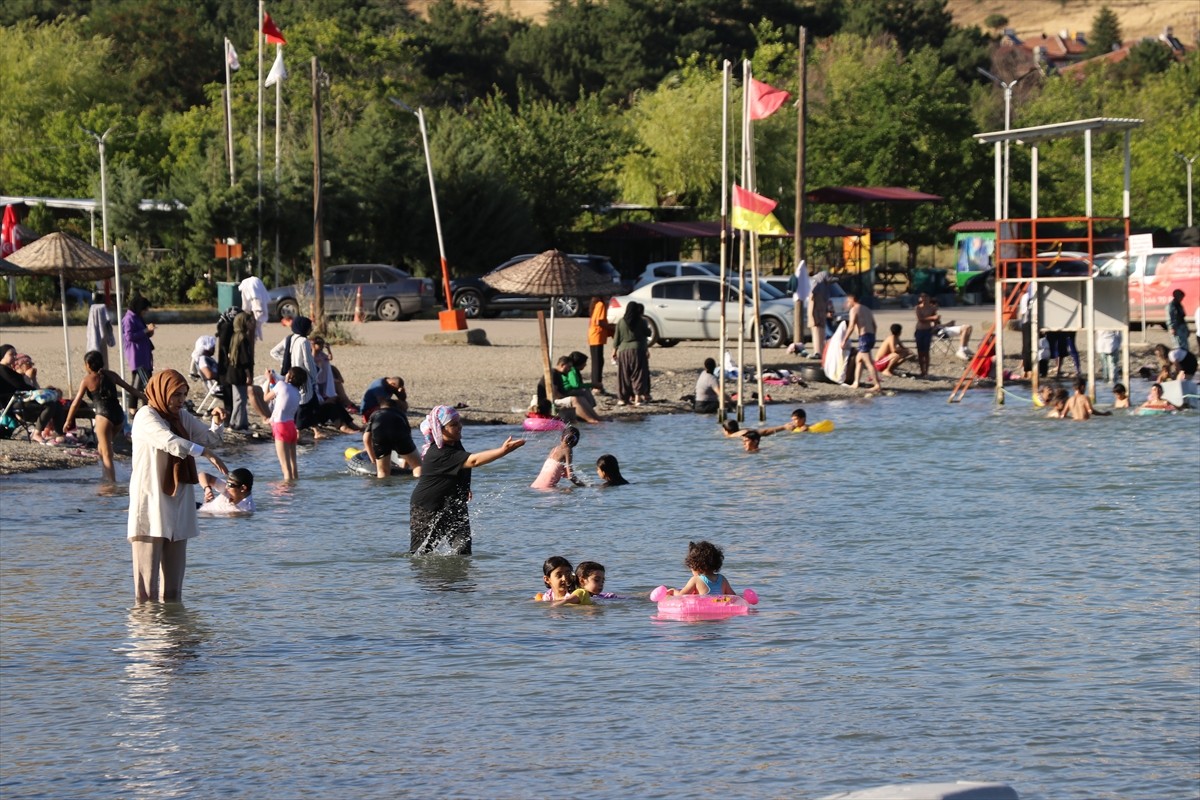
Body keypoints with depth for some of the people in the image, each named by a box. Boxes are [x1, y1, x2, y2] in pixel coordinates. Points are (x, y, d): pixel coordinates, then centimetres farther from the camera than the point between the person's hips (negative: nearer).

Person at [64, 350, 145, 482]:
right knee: (102, 447, 25)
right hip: (119, 415, 6)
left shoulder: (87, 380, 2)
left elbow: (76, 402, 3)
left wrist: (68, 421, 12)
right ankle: (107, 477, 22)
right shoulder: (110, 375, 14)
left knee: (107, 455, -5)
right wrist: (144, 397, 37)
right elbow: (129, 388, 23)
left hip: (104, 416, -6)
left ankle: (112, 483, -14)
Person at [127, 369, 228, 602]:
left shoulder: (182, 416, 12)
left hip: (177, 502, 7)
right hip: (151, 502, -7)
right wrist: (207, 454, -33)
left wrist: (216, 423, -7)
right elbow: (170, 442, -26)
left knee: (175, 566, 8)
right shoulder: (146, 417, -10)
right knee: (148, 568, -9)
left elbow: (210, 439, 15)